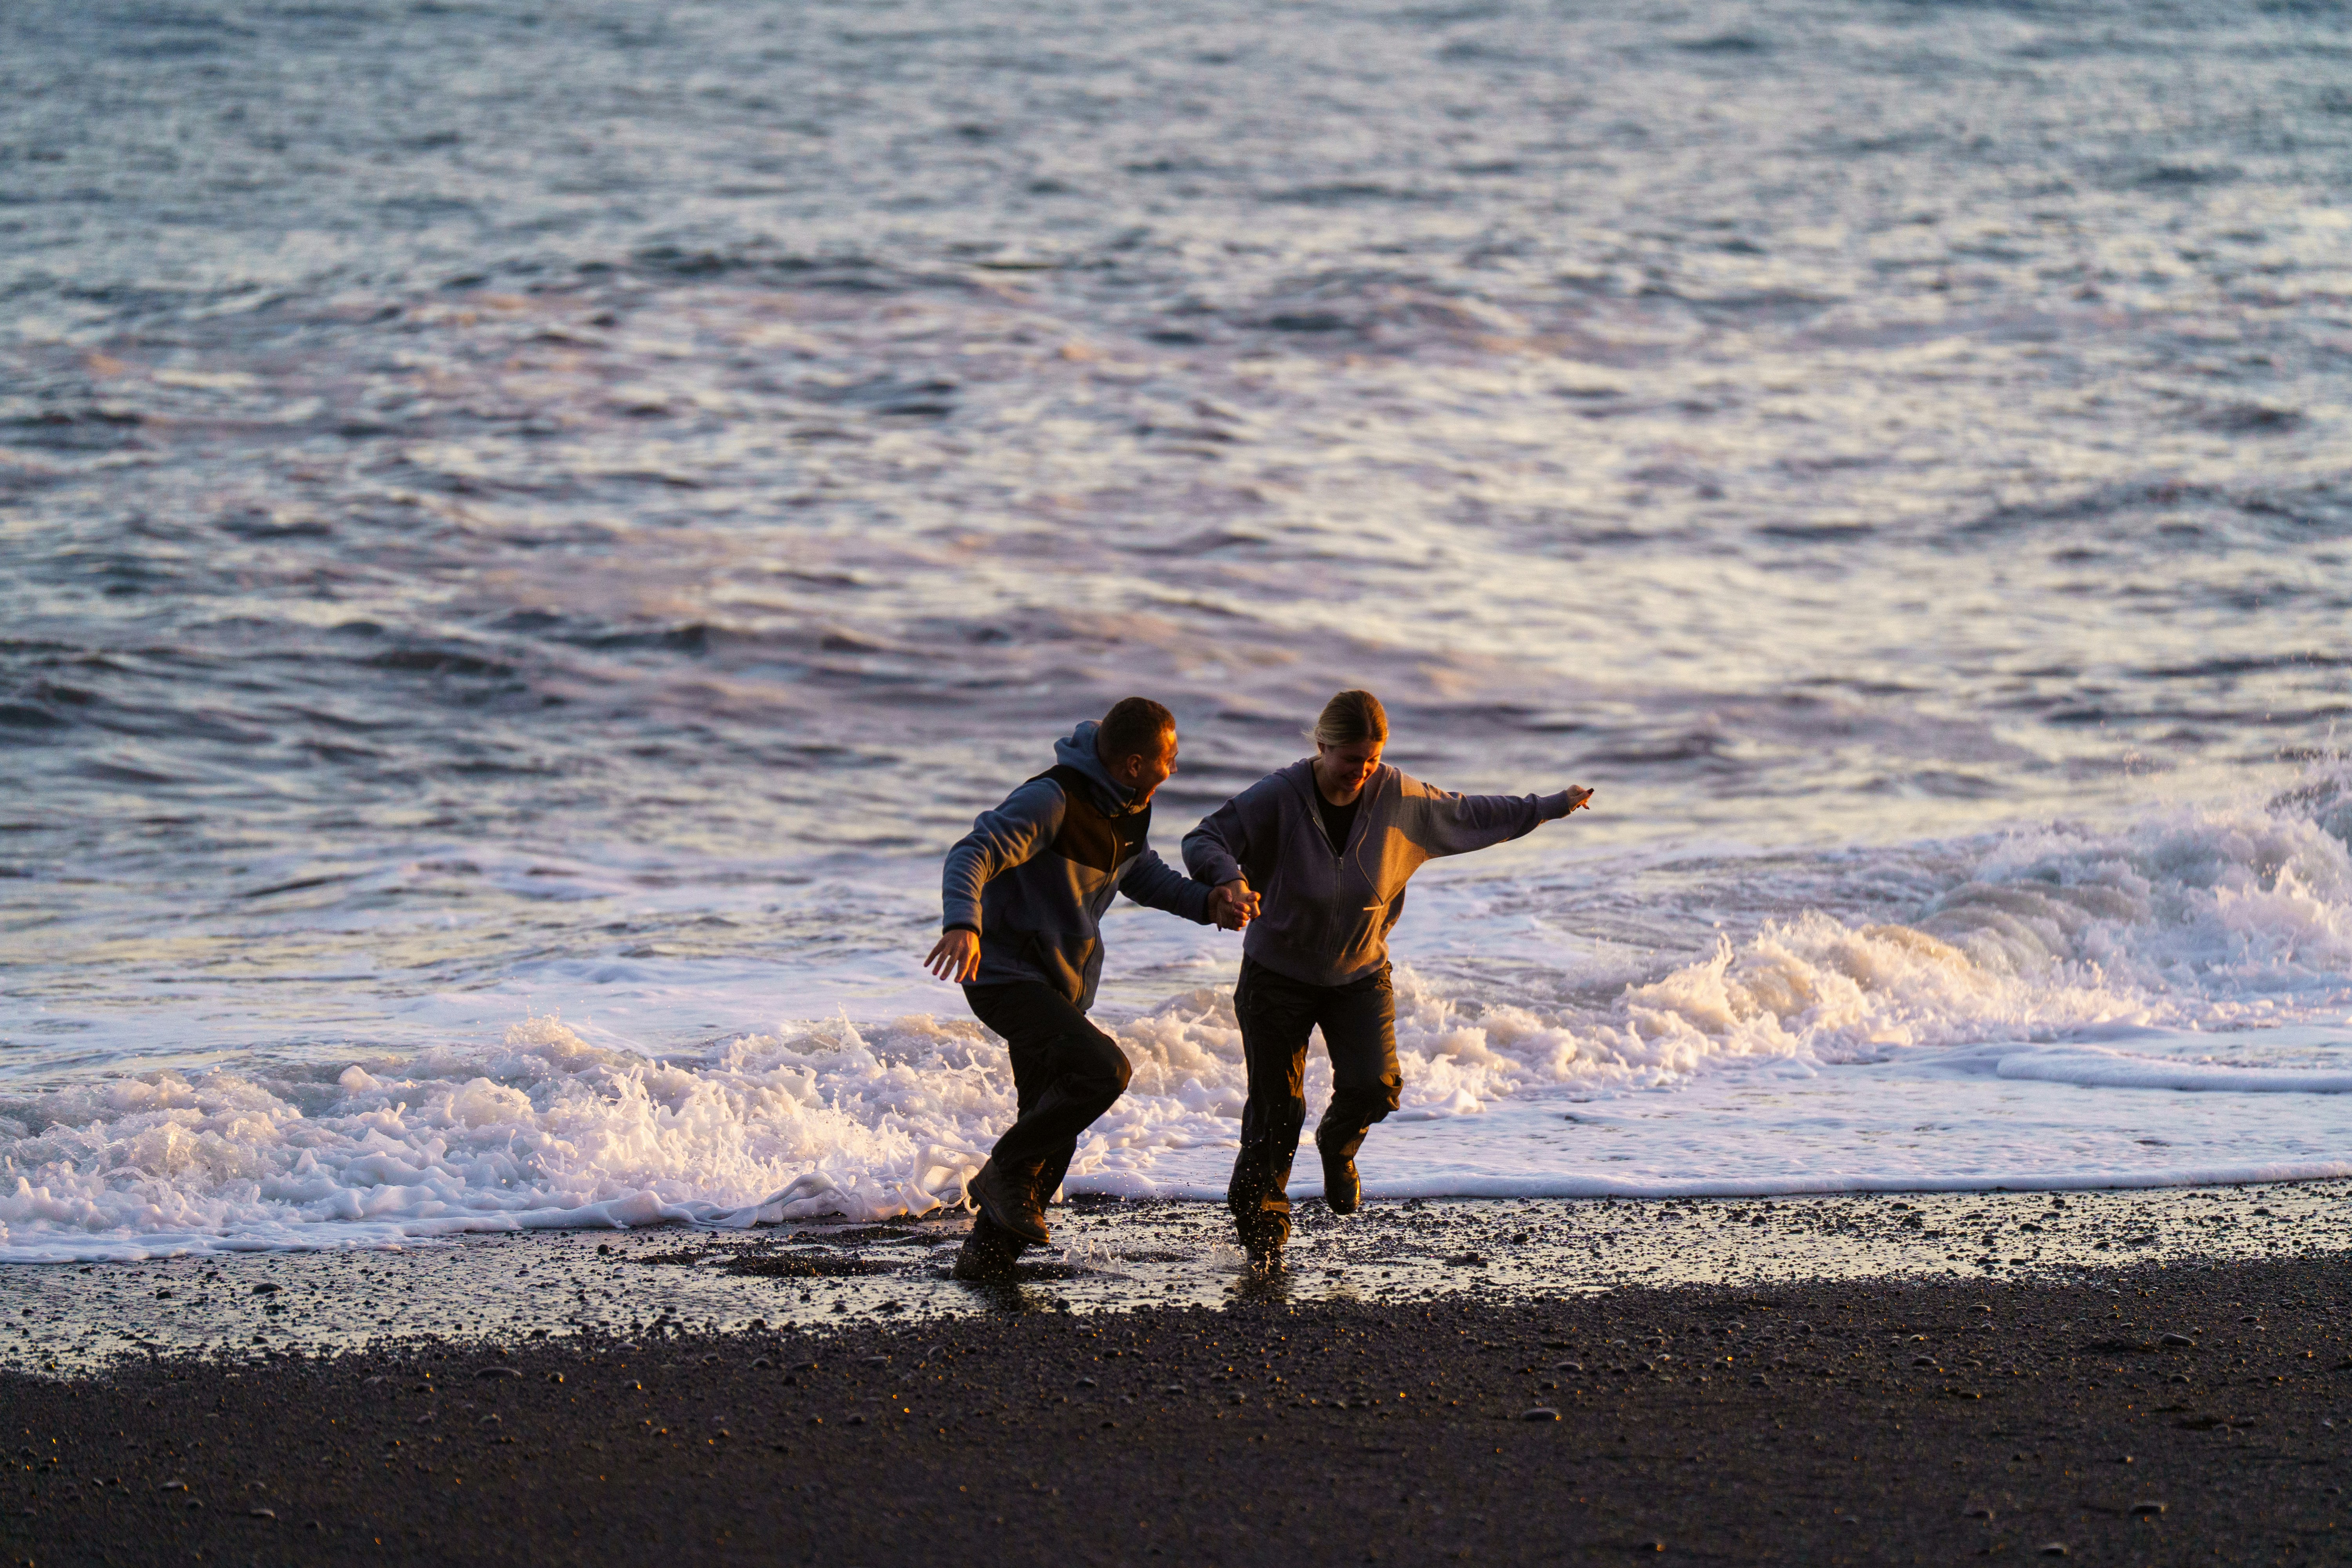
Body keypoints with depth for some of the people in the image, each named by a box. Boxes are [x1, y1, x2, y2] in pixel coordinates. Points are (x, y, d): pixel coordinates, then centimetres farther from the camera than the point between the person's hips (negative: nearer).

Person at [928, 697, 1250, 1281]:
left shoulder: (1129, 802, 3)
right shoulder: (1053, 800, -25)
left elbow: (1140, 874, 19)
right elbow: (972, 855, -32)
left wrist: (1208, 903, 1)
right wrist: (962, 926, -52)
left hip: (1062, 985, 9)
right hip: (1005, 974, -9)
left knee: (1052, 1131, 13)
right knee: (1103, 1071, -27)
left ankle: (987, 1253, 28)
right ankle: (1006, 1173, -9)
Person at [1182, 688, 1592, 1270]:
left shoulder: (1397, 797, -11)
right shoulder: (1278, 798, -21)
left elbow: (1466, 814, 5)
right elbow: (1204, 840, -21)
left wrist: (1547, 807, 12)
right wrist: (1230, 876, -44)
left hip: (1361, 974, 2)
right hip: (1279, 975, -2)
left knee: (1373, 1089, -15)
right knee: (1276, 1113, -3)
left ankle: (1337, 1145, 21)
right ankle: (1264, 1230, 16)